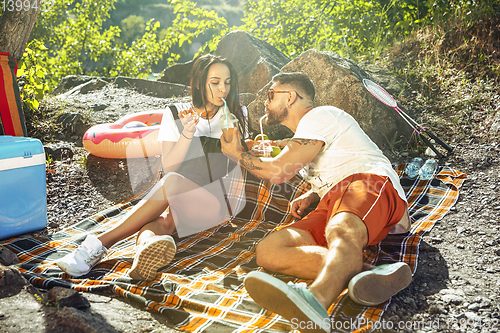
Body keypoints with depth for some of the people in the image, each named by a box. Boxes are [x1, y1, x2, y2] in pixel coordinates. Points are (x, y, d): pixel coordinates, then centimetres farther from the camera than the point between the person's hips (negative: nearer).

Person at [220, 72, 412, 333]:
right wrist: (310, 197, 16)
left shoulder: (319, 116, 5)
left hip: (367, 183, -7)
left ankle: (316, 300, -73)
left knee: (341, 232, -43)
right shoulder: (301, 137, 34)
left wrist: (235, 153, 12)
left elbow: (278, 171, -4)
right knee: (267, 251, -17)